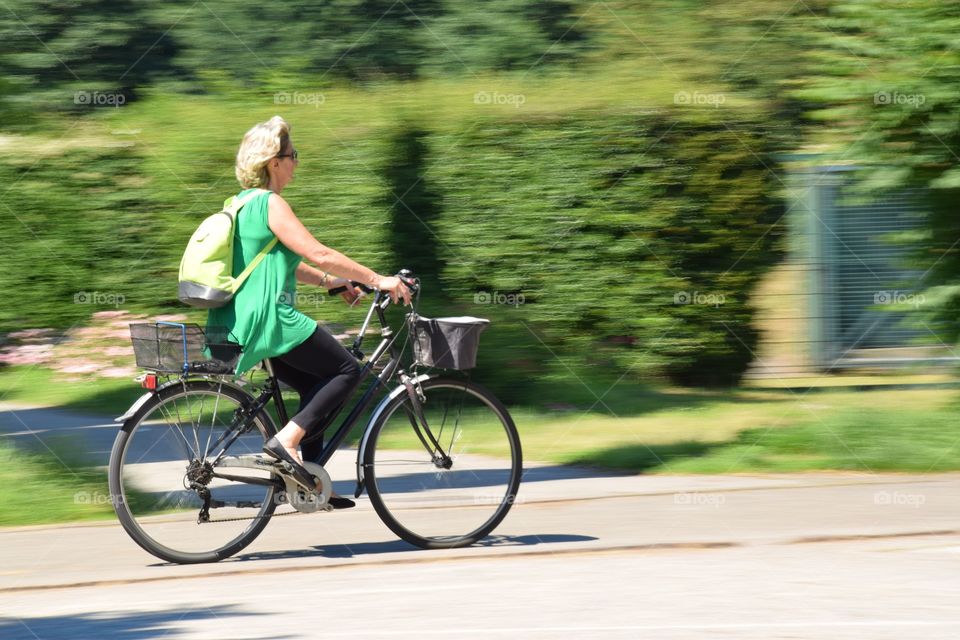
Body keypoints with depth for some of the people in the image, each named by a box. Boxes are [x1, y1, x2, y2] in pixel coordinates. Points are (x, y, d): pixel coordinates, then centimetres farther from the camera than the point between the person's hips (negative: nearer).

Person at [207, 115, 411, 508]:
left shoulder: (243, 204, 17)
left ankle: (310, 481, 15)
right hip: (268, 319, -10)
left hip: (242, 323, 10)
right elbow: (318, 254, -17)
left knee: (317, 388, 18)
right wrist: (377, 280, -12)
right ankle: (286, 440, -11)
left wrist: (333, 281, 25)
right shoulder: (270, 204, -13)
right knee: (347, 370, -2)